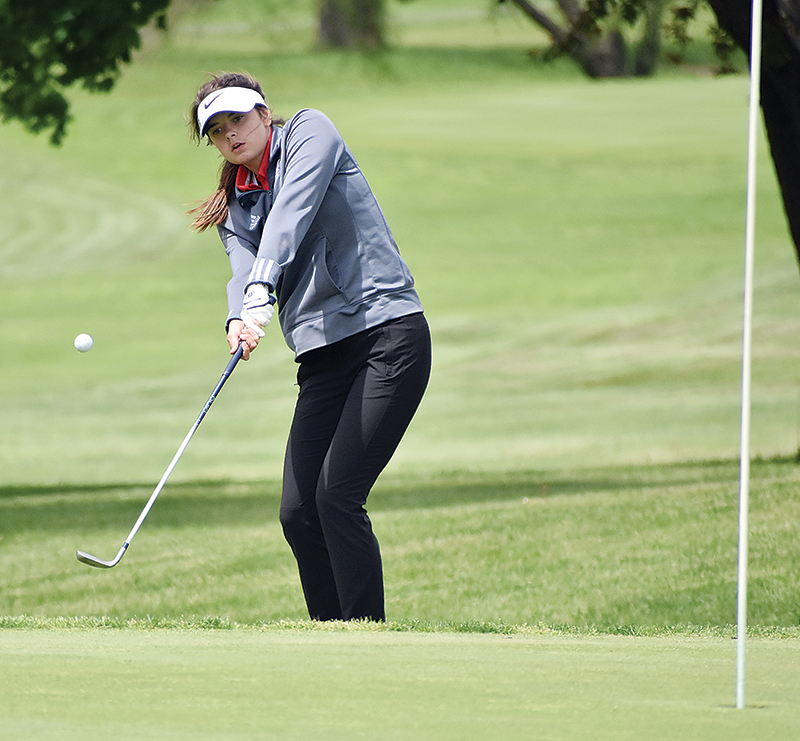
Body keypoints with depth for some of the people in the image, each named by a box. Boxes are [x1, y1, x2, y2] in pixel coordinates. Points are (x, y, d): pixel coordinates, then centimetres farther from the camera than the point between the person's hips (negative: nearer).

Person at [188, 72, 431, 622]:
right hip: (323, 359, 6)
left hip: (389, 333, -6)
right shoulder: (234, 210, 19)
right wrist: (239, 320, -26)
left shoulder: (309, 130, 4)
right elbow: (244, 271, -2)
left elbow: (291, 213, -14)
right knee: (298, 511, -5)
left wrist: (262, 292, -29)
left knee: (338, 494, -17)